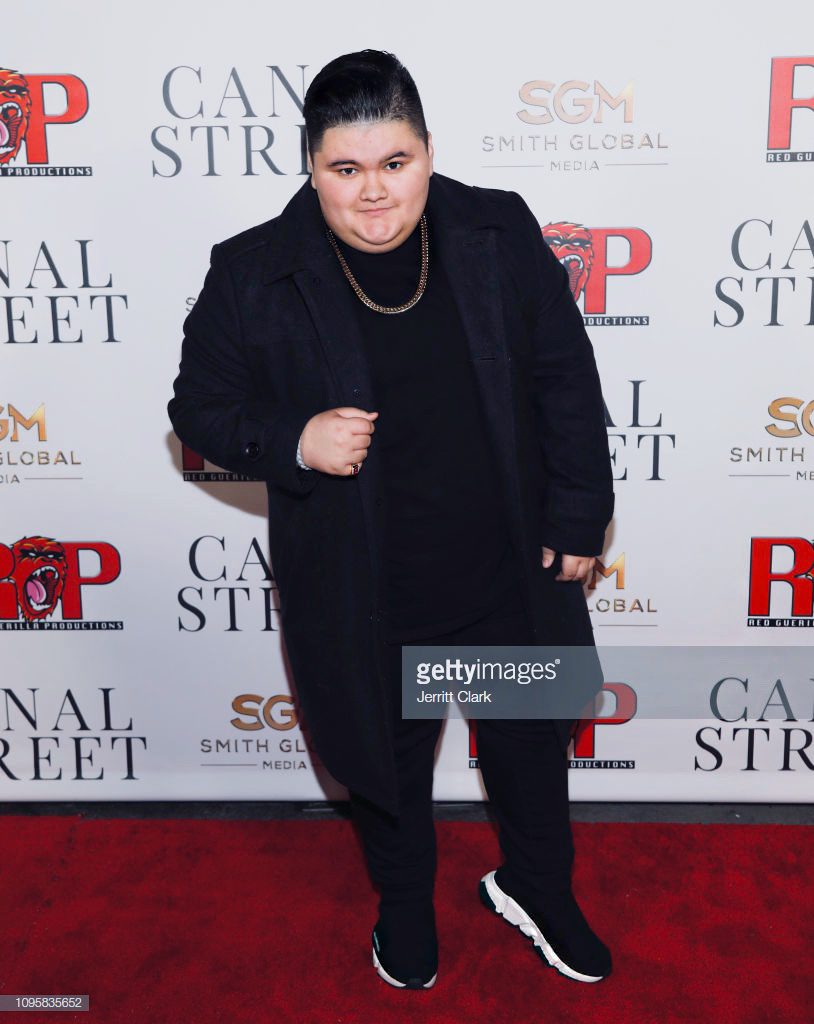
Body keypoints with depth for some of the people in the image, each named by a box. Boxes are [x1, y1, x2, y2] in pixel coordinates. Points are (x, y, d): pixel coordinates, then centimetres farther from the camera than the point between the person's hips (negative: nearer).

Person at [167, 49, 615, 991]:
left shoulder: (500, 234, -8)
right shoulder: (253, 275, -13)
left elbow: (568, 381, -1)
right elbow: (199, 408, -4)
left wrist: (578, 515, -1)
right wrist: (291, 441, -22)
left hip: (509, 570, 2)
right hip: (364, 597, -1)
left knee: (531, 737, 22)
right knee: (386, 757, 21)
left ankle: (536, 887, 53)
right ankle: (405, 903, 53)